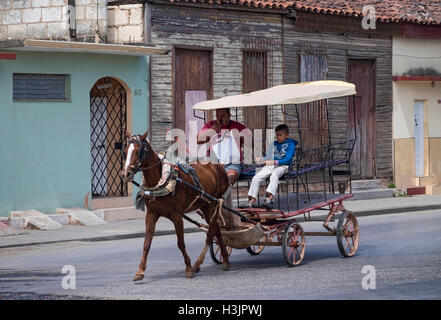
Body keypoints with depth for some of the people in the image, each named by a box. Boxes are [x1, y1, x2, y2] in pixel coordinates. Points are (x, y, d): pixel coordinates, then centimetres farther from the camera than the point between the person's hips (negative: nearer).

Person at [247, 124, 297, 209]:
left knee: (274, 175, -38)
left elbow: (287, 159, -10)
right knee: (256, 177, -16)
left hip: (282, 166, -6)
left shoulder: (290, 145, 3)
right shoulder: (274, 144, 22)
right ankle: (252, 200, -18)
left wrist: (274, 162, -20)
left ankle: (270, 198, -51)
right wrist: (261, 159, 2)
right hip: (269, 166, 6)